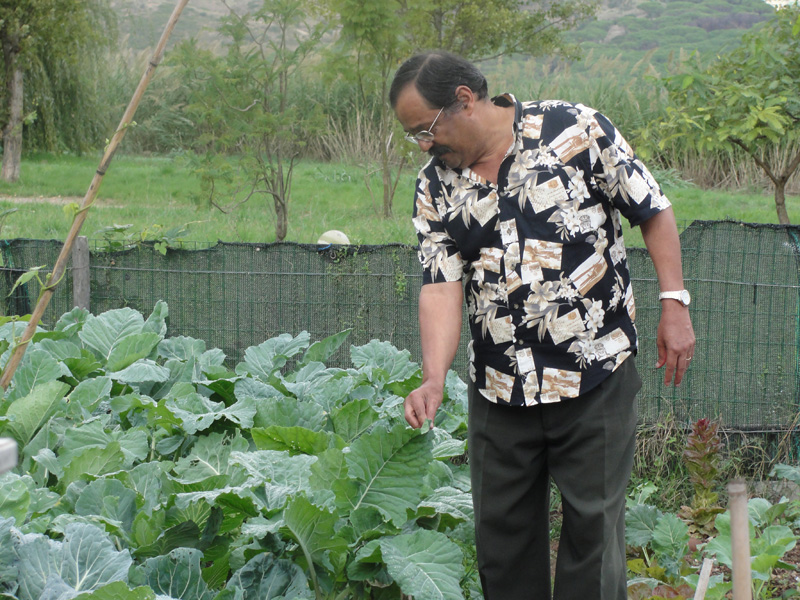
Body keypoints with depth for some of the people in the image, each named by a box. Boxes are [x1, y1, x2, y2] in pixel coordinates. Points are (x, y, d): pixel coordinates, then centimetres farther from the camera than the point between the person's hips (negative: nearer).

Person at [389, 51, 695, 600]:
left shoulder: (577, 131, -8)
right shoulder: (436, 189, 3)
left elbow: (654, 211, -2)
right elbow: (441, 286, -4)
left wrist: (675, 304, -7)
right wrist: (434, 379, -17)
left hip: (597, 376, -4)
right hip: (499, 388, 4)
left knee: (592, 524, 3)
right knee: (501, 529, 13)